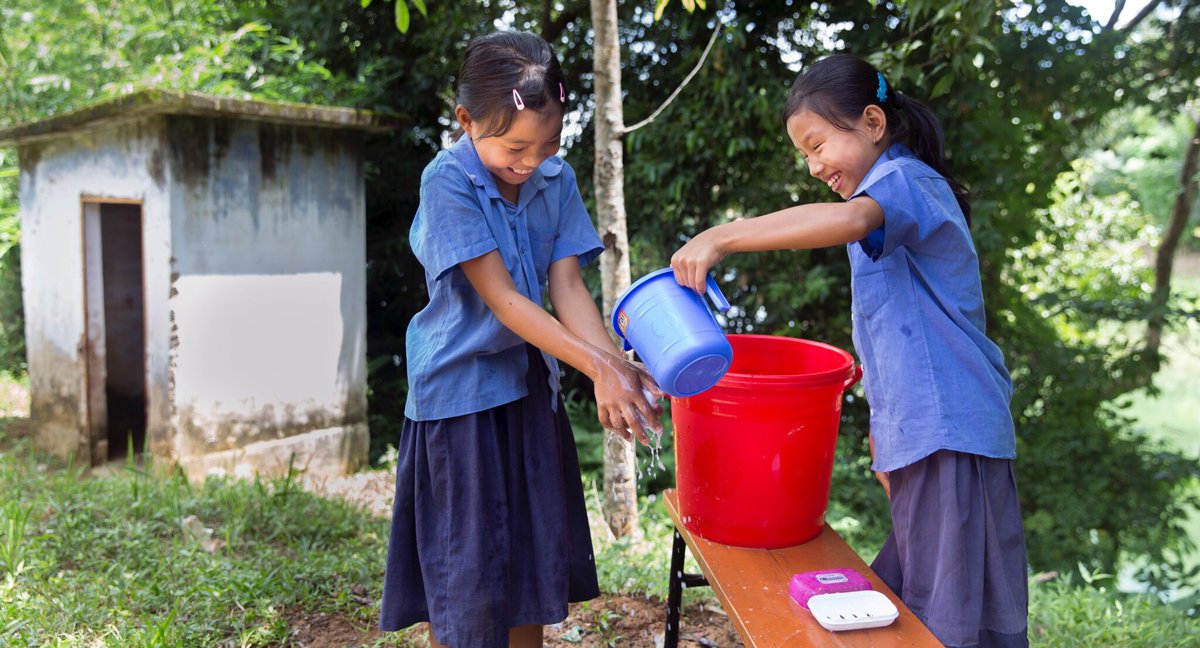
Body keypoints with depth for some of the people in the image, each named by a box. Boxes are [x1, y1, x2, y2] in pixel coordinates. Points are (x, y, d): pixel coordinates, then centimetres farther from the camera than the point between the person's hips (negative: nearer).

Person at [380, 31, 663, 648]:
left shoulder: (556, 179, -2)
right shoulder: (447, 182, -18)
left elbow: (566, 285, -6)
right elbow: (501, 298, -22)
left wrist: (619, 363, -22)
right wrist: (598, 367, -28)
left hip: (530, 383, 6)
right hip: (460, 390, -5)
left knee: (535, 558, 16)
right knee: (462, 578, 5)